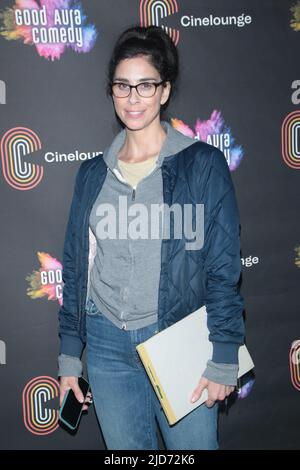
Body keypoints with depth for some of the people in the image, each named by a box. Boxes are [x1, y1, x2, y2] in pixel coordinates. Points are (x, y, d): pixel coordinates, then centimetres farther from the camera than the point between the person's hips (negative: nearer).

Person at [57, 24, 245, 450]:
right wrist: (69, 357, 10)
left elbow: (224, 269, -6)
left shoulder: (203, 164, -5)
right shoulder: (93, 172, 6)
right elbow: (75, 268, 10)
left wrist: (223, 359, -8)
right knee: (125, 449, 15)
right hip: (106, 344, 4)